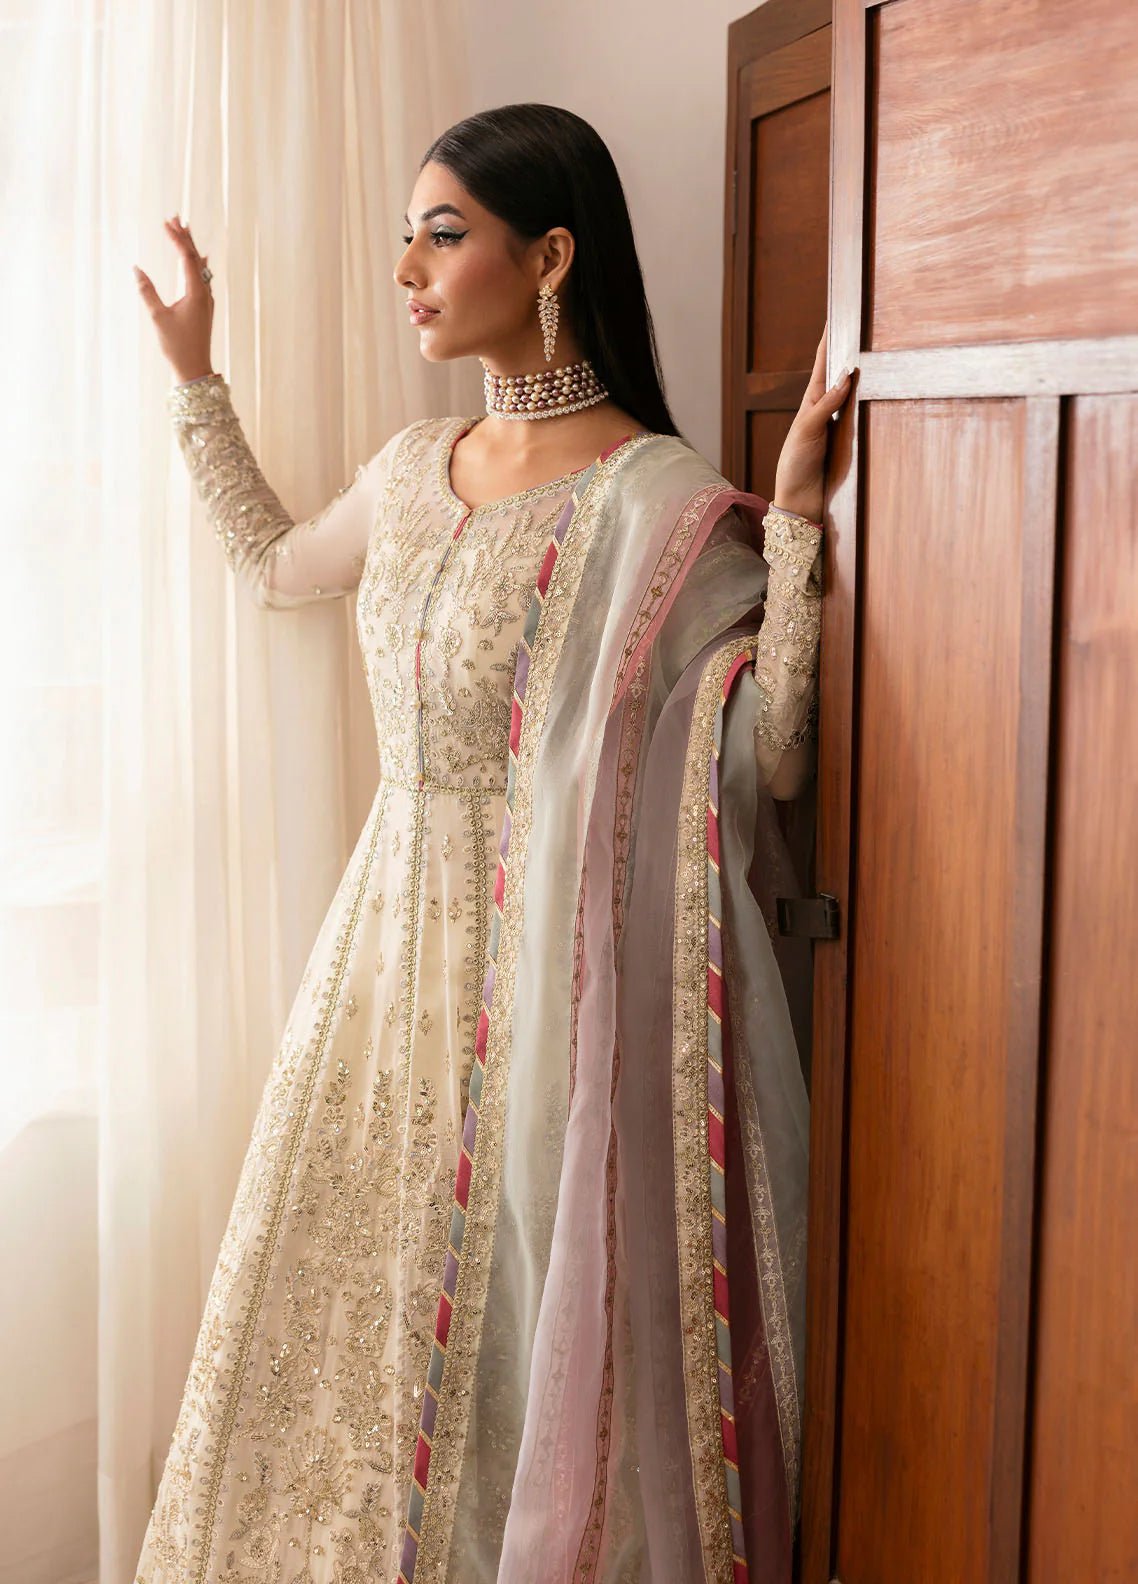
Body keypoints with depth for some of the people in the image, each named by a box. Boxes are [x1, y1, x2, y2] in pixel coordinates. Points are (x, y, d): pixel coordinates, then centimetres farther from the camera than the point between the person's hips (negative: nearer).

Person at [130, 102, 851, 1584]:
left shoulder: (663, 499, -15)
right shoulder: (418, 468, 7)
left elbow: (767, 762, -18)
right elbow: (274, 564, 26)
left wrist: (794, 525, -26)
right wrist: (196, 380, 22)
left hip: (556, 963, -7)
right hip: (400, 941, 7)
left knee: (531, 1328, 6)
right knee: (371, 1303, 18)